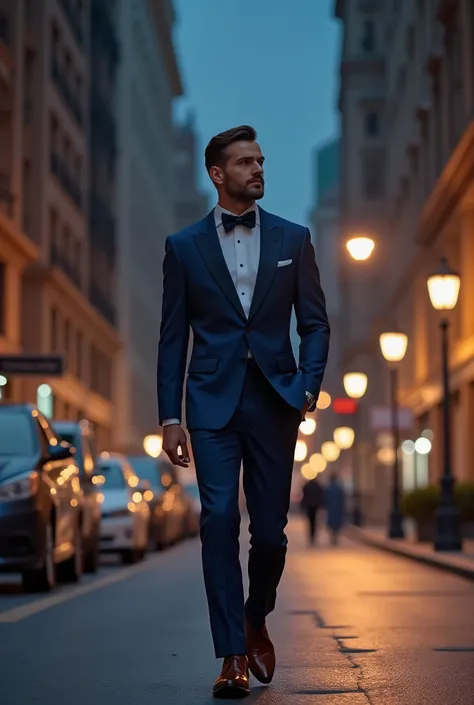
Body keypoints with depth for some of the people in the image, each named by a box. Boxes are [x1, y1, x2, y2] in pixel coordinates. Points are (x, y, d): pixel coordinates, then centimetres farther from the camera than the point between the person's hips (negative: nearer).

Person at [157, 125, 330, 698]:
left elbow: (315, 323, 10)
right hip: (213, 403, -1)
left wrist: (308, 386, -7)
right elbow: (172, 337, 6)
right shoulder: (184, 247, 6)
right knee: (220, 521, -10)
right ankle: (233, 656, -6)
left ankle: (256, 621, 30)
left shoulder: (292, 239, 10)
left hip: (274, 399, 1)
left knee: (270, 529, 3)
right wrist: (170, 417, 0)